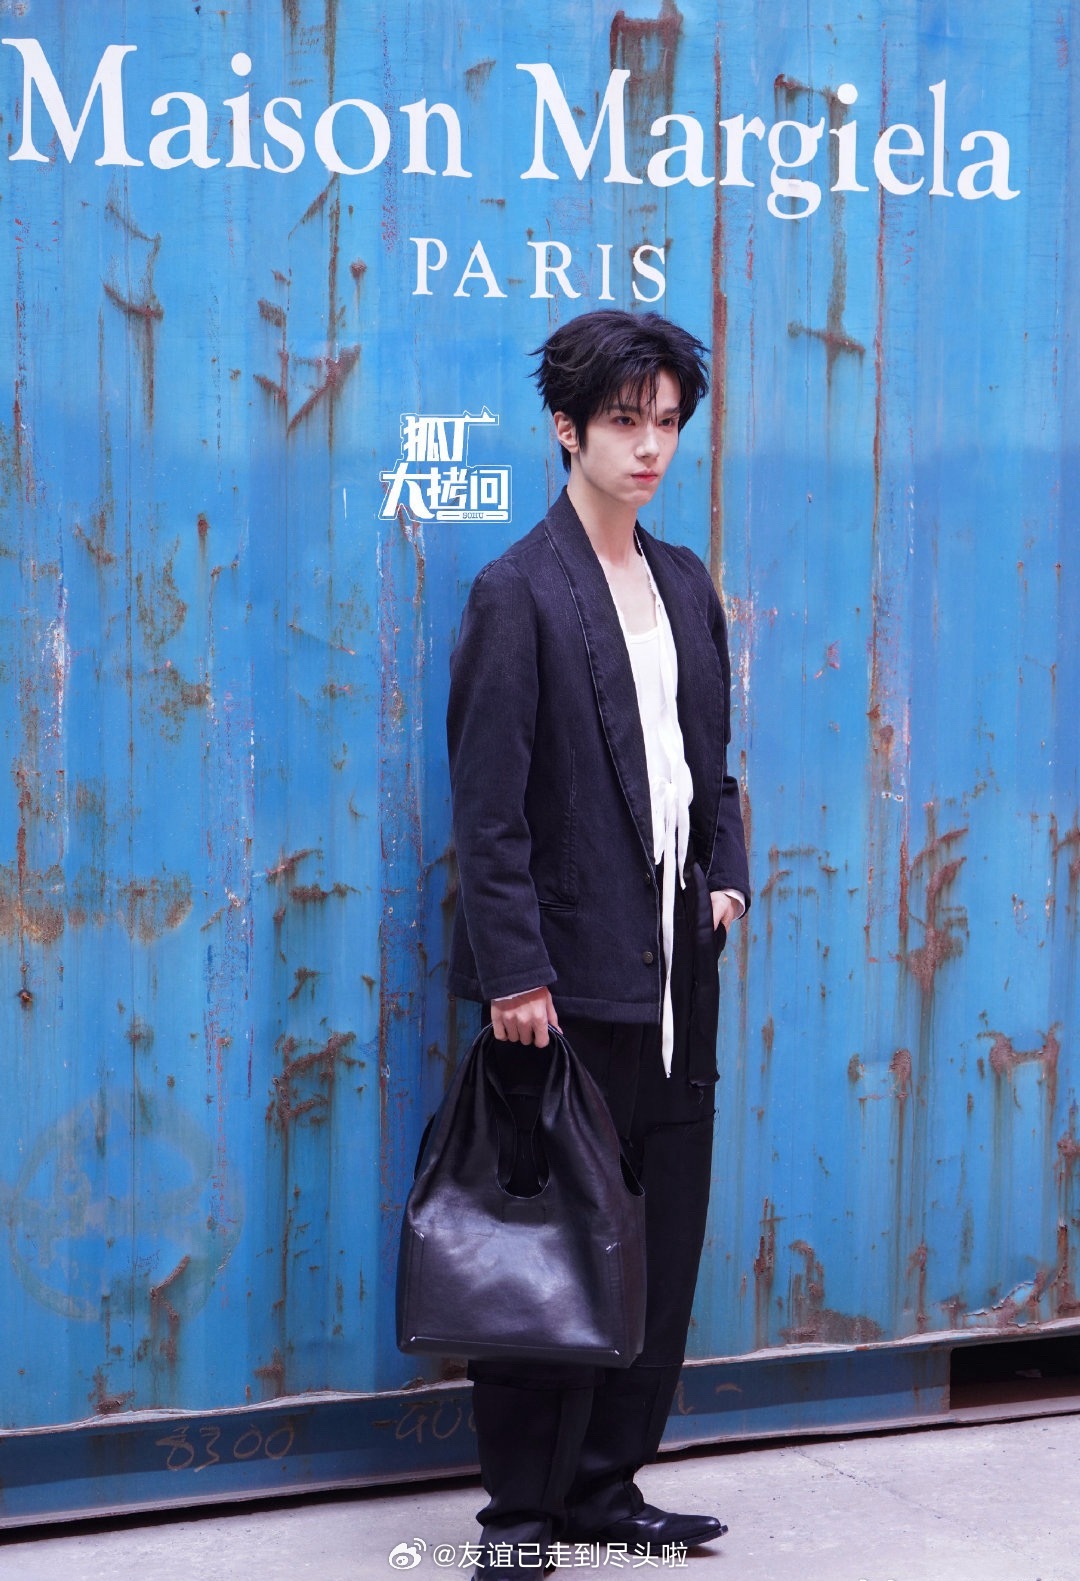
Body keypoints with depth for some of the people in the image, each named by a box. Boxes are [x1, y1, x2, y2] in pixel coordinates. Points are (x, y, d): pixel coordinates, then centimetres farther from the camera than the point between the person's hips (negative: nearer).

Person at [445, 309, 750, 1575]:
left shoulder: (686, 584, 13)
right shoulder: (519, 592, -8)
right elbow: (489, 803, -12)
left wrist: (728, 872, 5)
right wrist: (515, 972, -16)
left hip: (674, 970, 7)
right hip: (569, 972, -7)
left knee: (661, 1245, 11)